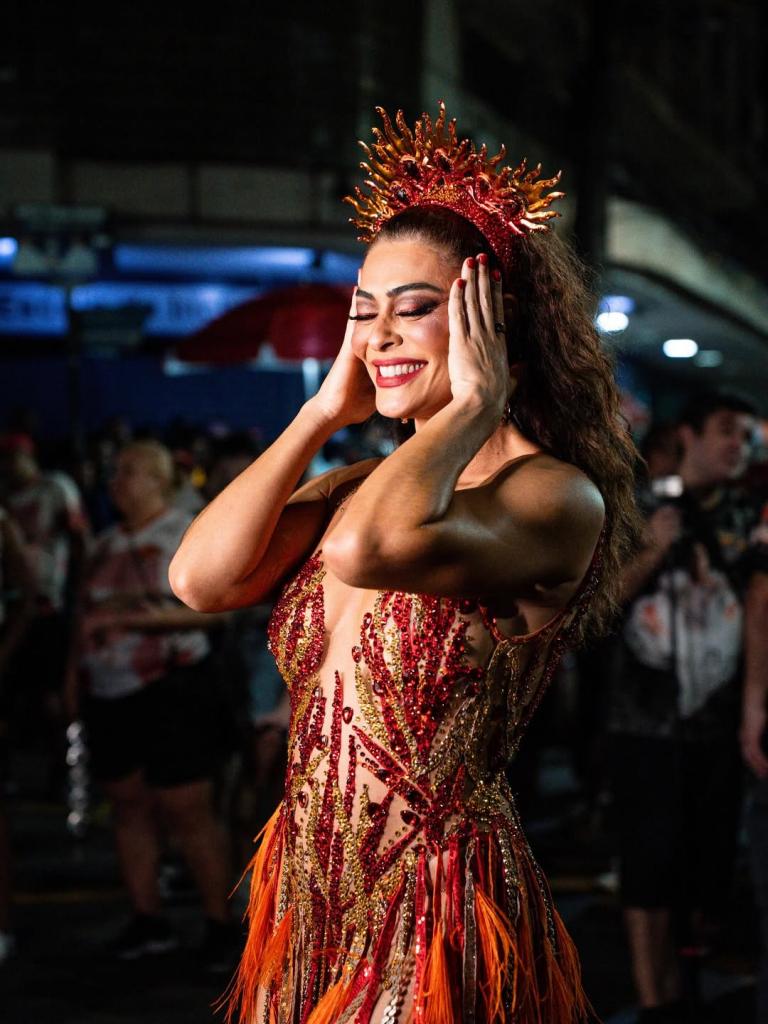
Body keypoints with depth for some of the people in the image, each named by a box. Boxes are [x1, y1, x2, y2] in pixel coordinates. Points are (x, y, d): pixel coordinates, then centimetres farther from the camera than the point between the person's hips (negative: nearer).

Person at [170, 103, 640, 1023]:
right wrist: (325, 410, -1)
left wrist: (476, 402, -17)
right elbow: (201, 578, -6)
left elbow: (372, 547, -32)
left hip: (438, 924, -7)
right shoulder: (353, 487, 8)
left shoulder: (557, 498, -14)